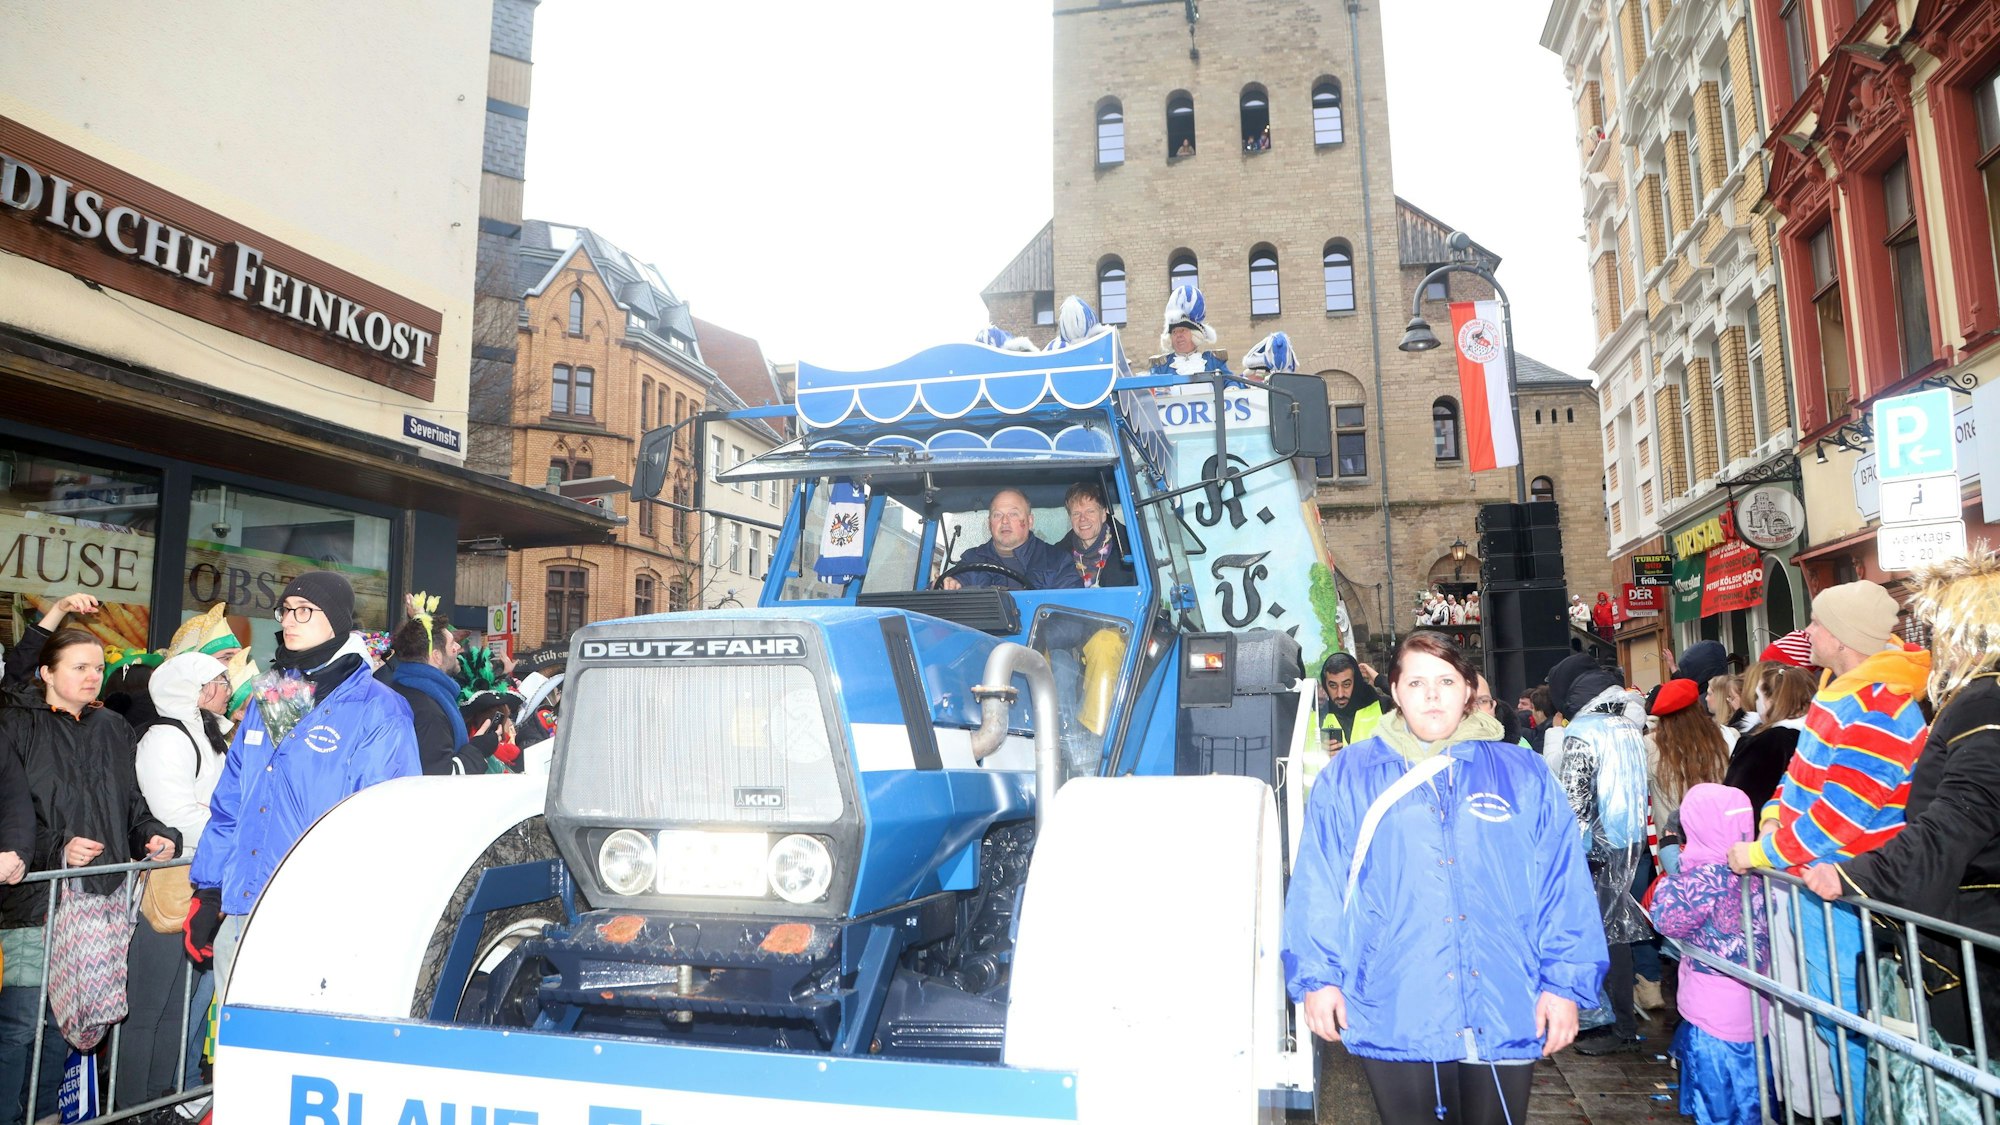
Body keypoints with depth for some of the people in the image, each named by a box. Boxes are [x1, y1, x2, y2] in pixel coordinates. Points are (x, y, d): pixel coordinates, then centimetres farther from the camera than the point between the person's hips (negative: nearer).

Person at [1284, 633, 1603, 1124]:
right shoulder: (1348, 776, 3)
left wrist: (1565, 983, -1)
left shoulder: (1522, 775, 7)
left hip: (1505, 1018, 2)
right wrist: (1318, 977, -5)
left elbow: (1562, 889, 4)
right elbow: (1317, 888, 0)